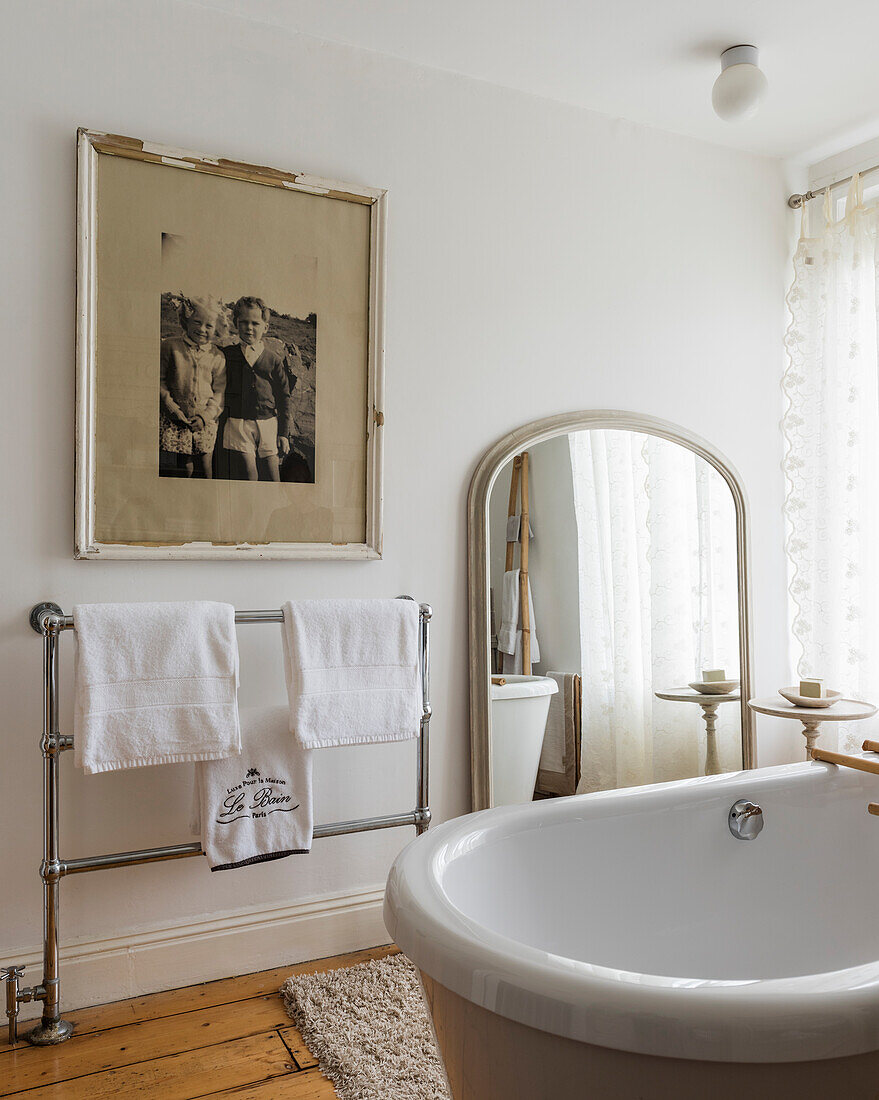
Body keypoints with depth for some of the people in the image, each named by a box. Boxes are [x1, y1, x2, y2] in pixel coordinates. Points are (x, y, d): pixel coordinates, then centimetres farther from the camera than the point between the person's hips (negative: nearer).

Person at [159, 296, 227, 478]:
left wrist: (205, 416, -9)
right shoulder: (171, 346, 1)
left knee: (206, 469, 1)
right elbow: (160, 381, 1)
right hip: (175, 422, -2)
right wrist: (174, 410, -9)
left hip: (205, 423, 2)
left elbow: (220, 392, 5)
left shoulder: (217, 356, 6)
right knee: (186, 469, -2)